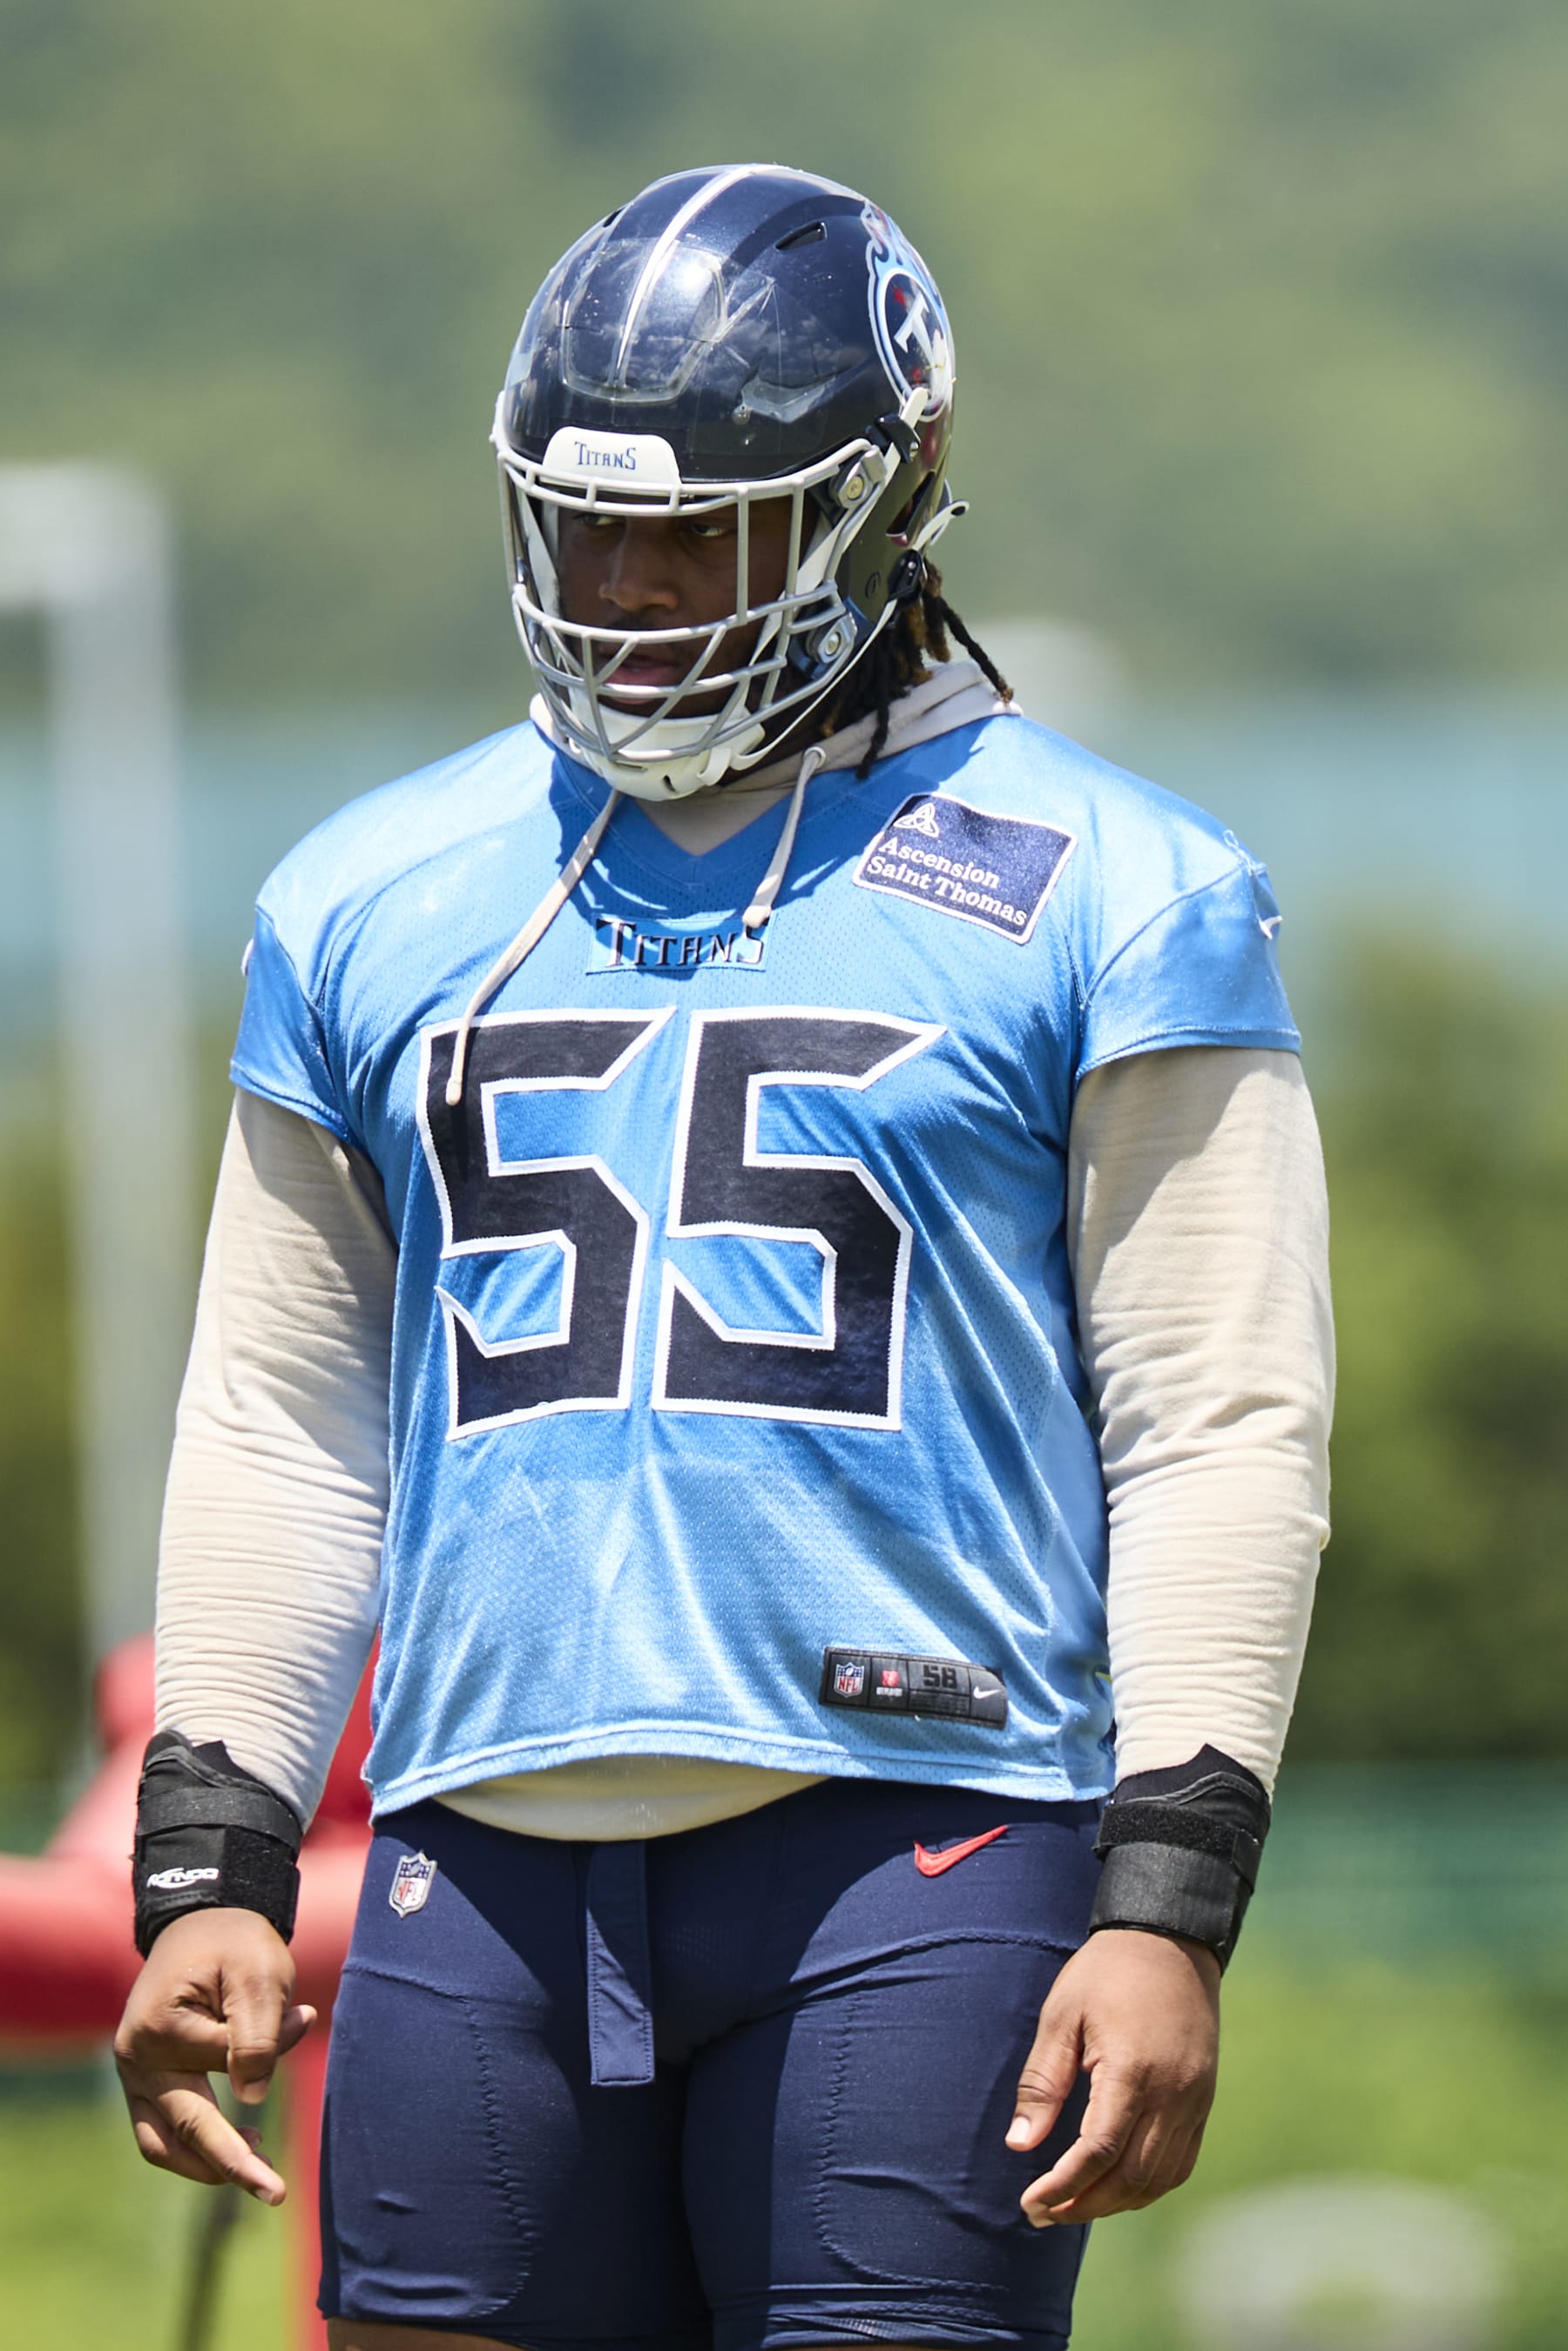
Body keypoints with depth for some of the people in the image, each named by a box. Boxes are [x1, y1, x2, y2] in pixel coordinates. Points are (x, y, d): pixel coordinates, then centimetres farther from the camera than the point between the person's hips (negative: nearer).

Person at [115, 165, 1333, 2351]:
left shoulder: (1099, 901, 2)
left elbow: (1220, 1433, -1)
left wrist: (1167, 1907, -10)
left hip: (916, 1849, -4)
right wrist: (211, 1867, 10)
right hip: (491, 1868, 4)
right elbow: (284, 1429, 20)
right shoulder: (381, 901, 16)